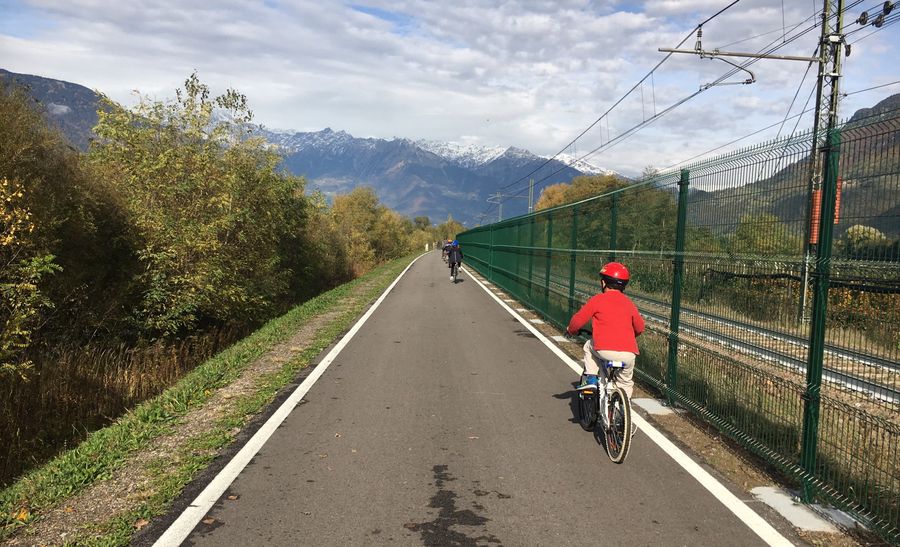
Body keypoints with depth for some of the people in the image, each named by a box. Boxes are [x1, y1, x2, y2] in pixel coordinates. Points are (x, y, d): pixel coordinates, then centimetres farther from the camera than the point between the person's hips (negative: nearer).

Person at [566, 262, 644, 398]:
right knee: (626, 382, 27)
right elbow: (640, 327, 19)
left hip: (605, 350, -3)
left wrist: (571, 330, 24)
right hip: (629, 354, 3)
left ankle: (590, 378, 17)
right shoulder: (629, 303, 15)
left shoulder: (597, 300, 3)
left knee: (589, 346, 30)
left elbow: (578, 319, 3)